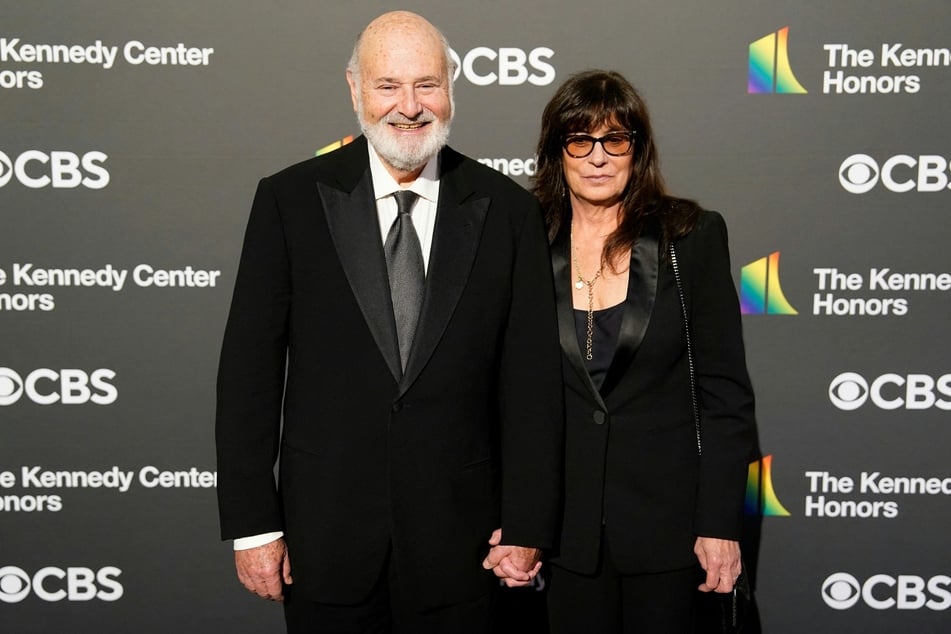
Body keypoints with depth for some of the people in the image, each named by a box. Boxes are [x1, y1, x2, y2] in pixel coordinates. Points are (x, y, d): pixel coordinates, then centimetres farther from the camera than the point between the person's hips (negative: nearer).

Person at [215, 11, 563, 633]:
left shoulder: (508, 209, -1)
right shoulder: (291, 200, -3)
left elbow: (533, 377, -1)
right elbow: (250, 368, -2)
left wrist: (527, 525, -3)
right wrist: (252, 524, -4)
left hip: (460, 541, 1)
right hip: (326, 535, 0)